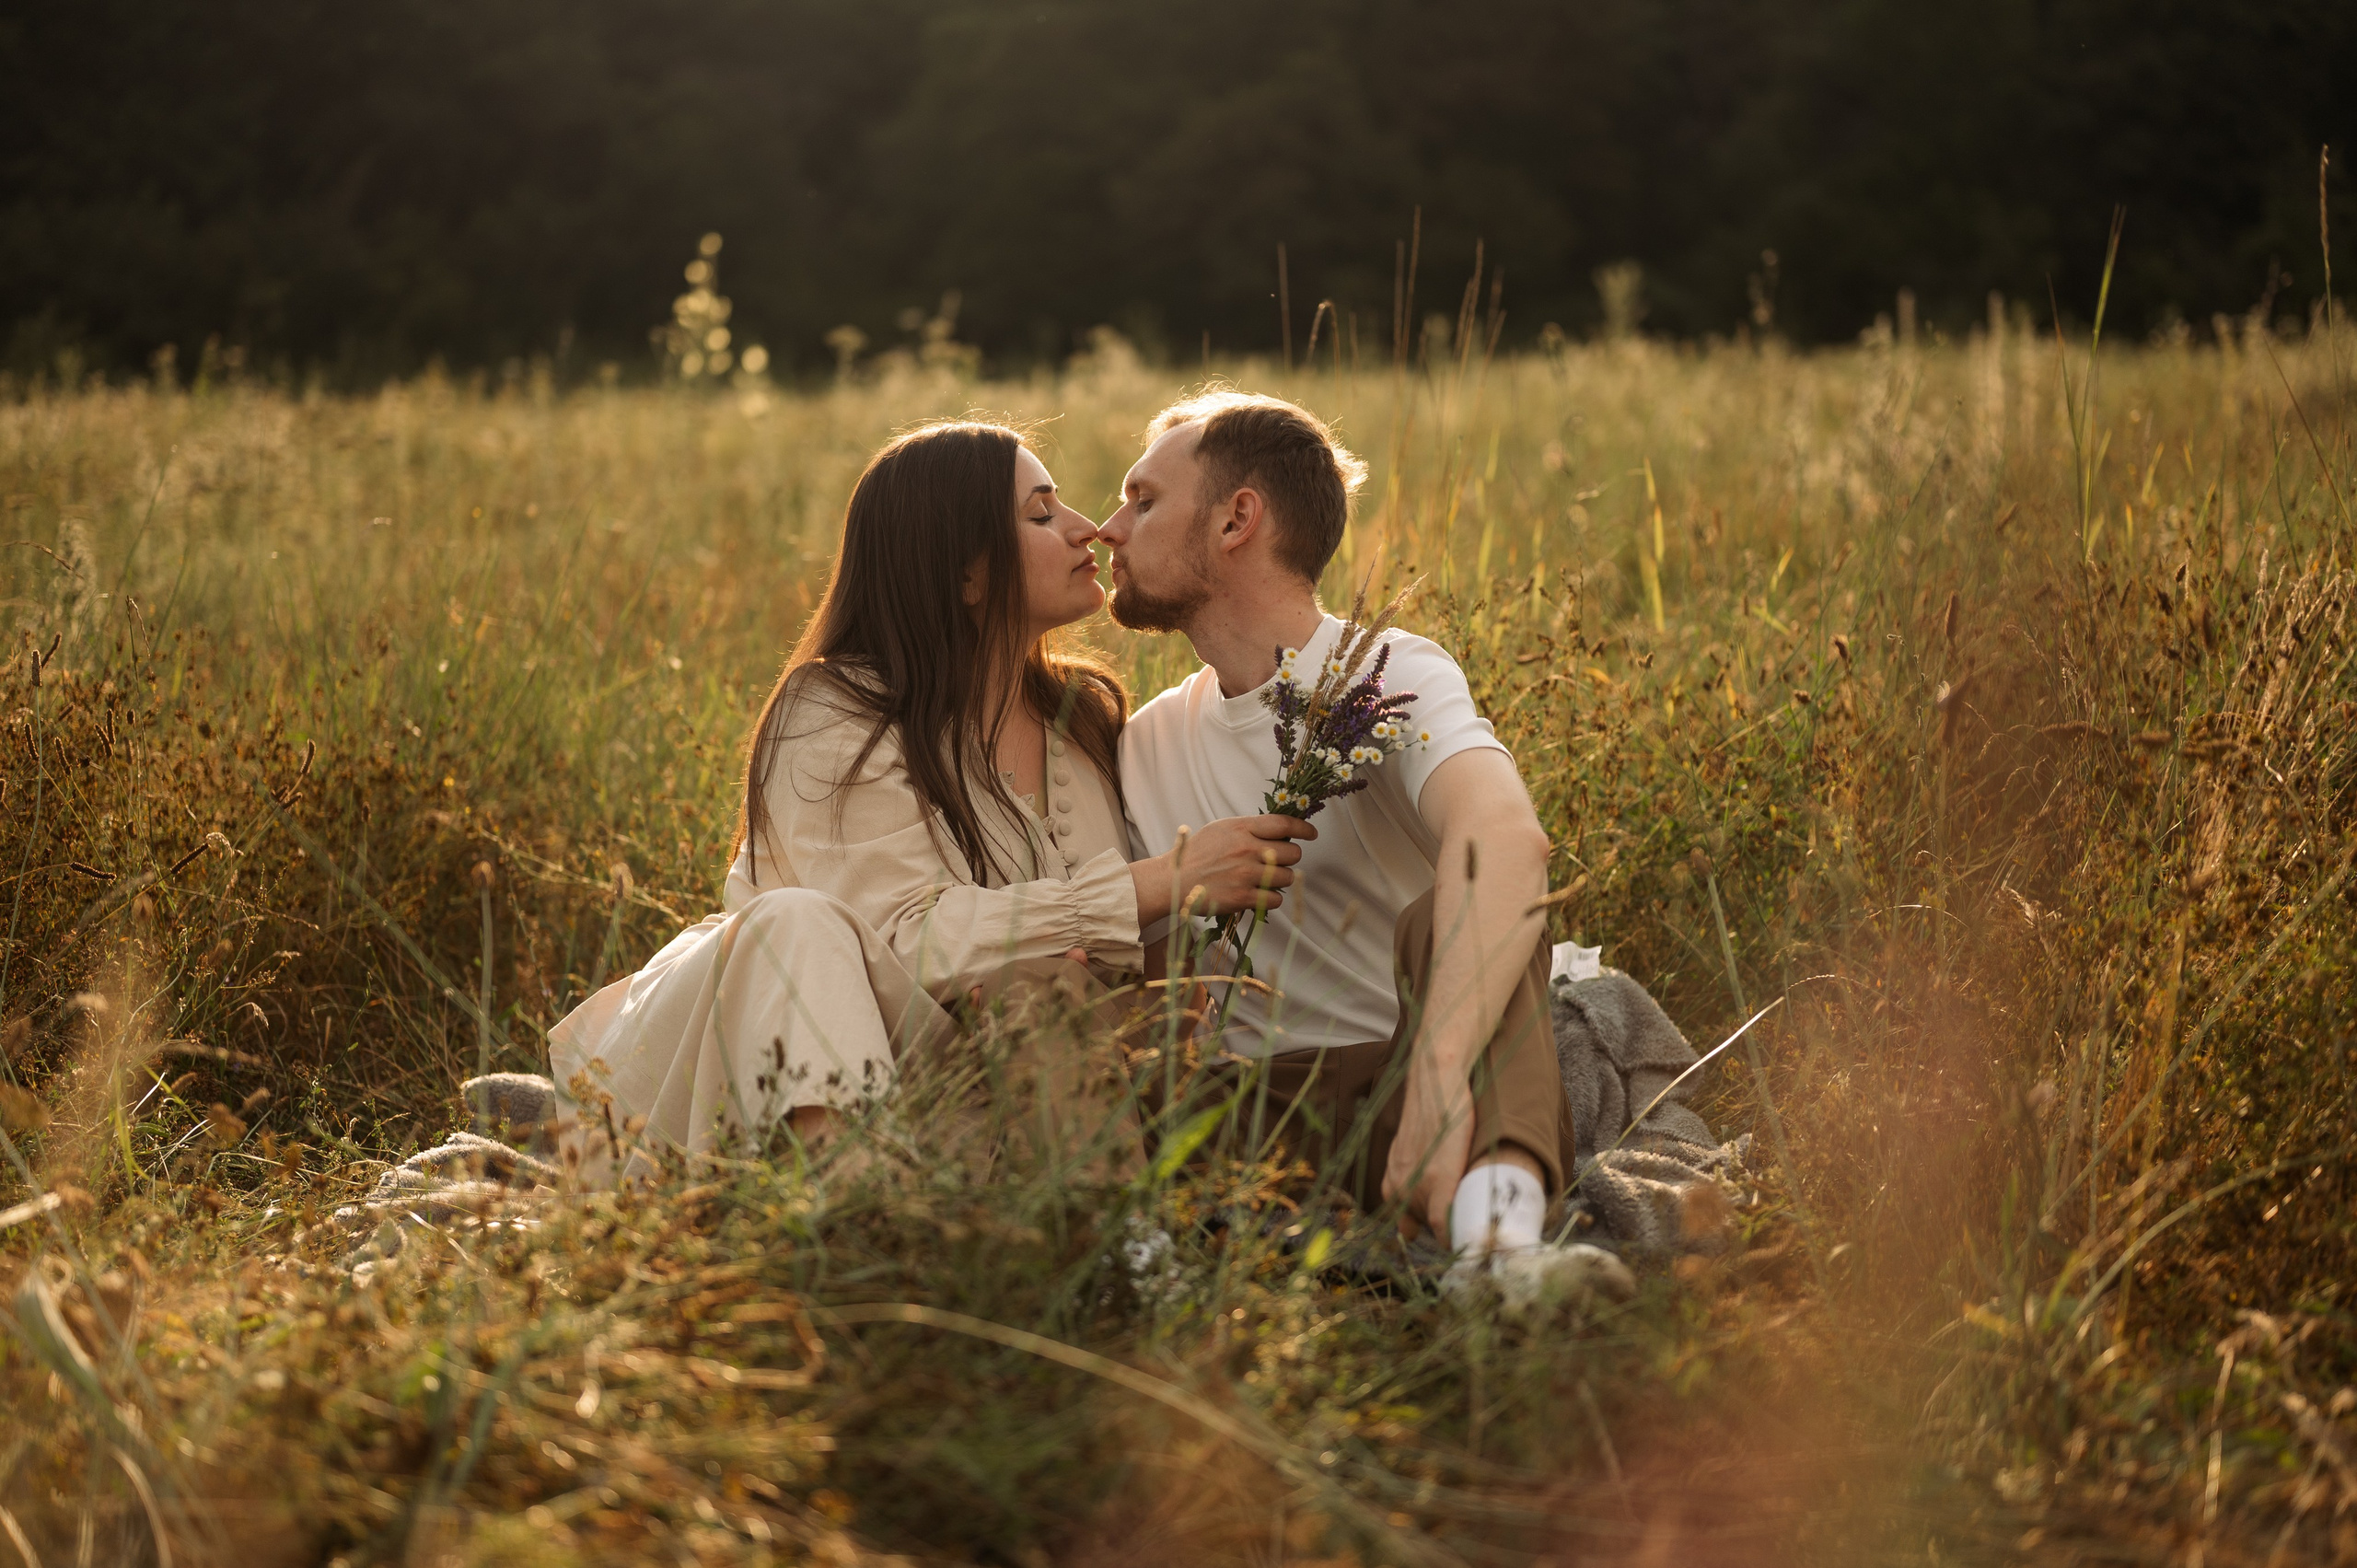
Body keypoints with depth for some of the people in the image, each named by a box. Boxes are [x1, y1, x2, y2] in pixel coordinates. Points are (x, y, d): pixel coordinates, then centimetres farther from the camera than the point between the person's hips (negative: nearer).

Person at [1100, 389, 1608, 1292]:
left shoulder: (1391, 678, -5)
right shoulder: (1145, 744, 17)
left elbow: (1503, 836, -28)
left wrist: (1438, 1069, -46)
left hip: (1400, 1101, -4)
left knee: (1447, 914, -34)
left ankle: (1497, 1227, -59)